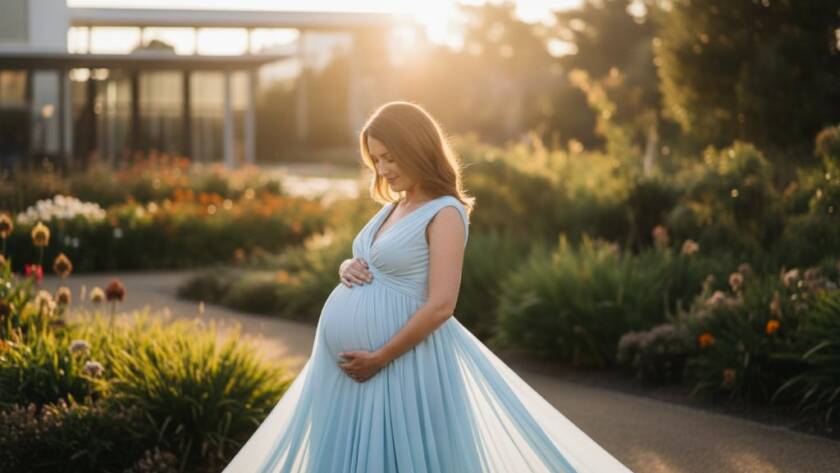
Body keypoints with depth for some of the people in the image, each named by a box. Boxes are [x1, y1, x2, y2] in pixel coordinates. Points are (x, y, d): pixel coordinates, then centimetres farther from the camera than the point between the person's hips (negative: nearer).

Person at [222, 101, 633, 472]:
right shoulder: (392, 208, 13)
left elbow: (441, 305, -19)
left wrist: (380, 358, -19)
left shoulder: (444, 213, -12)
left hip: (403, 357, -8)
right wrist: (348, 269, 2)